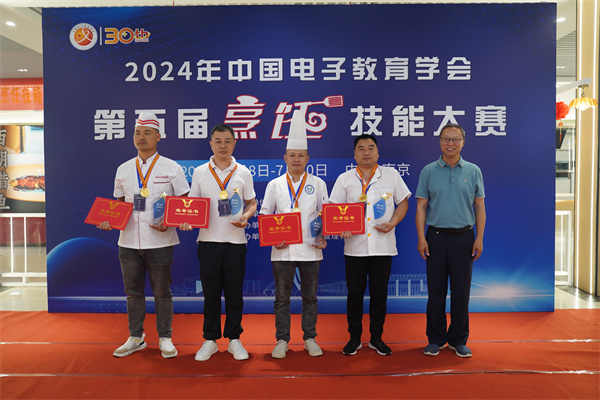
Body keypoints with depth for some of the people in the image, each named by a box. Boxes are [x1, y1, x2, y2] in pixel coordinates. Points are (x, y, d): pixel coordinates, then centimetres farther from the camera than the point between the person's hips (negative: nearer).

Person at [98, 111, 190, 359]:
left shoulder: (171, 168, -1)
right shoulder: (123, 170, 11)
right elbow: (119, 204, 18)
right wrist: (110, 220, -1)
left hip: (159, 241, -4)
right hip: (128, 241, 4)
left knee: (162, 292, 6)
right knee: (133, 291, 13)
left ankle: (165, 338, 20)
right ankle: (135, 338, 28)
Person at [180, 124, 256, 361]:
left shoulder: (243, 172, 5)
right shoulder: (200, 172, 6)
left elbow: (252, 203, 10)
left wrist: (245, 217, -10)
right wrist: (186, 221, -11)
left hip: (235, 240, 0)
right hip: (208, 239, 0)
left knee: (234, 292, 6)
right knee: (210, 292, 7)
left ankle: (234, 339, 20)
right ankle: (210, 340, 21)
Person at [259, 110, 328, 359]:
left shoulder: (318, 184, 6)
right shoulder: (275, 185, 6)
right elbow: (264, 216, 7)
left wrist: (323, 238, -6)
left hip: (311, 248, 0)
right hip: (282, 250, 0)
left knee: (310, 296, 9)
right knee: (282, 298, 6)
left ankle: (310, 339, 23)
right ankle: (282, 340, 19)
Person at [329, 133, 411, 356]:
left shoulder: (391, 175, 6)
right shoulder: (345, 179, 6)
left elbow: (403, 202, 10)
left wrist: (393, 222, -8)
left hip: (383, 245, 0)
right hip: (354, 245, 0)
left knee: (379, 294, 8)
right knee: (354, 294, 6)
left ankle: (376, 338, 24)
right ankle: (354, 338, 22)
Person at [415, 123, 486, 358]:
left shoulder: (473, 171, 6)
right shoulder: (429, 171, 3)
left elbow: (480, 207, 6)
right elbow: (421, 207, 2)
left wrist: (479, 238, -2)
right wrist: (421, 238, -6)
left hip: (464, 237, 1)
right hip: (436, 237, 0)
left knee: (461, 292, 6)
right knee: (436, 291, 6)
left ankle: (458, 340, 21)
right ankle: (436, 339, 19)